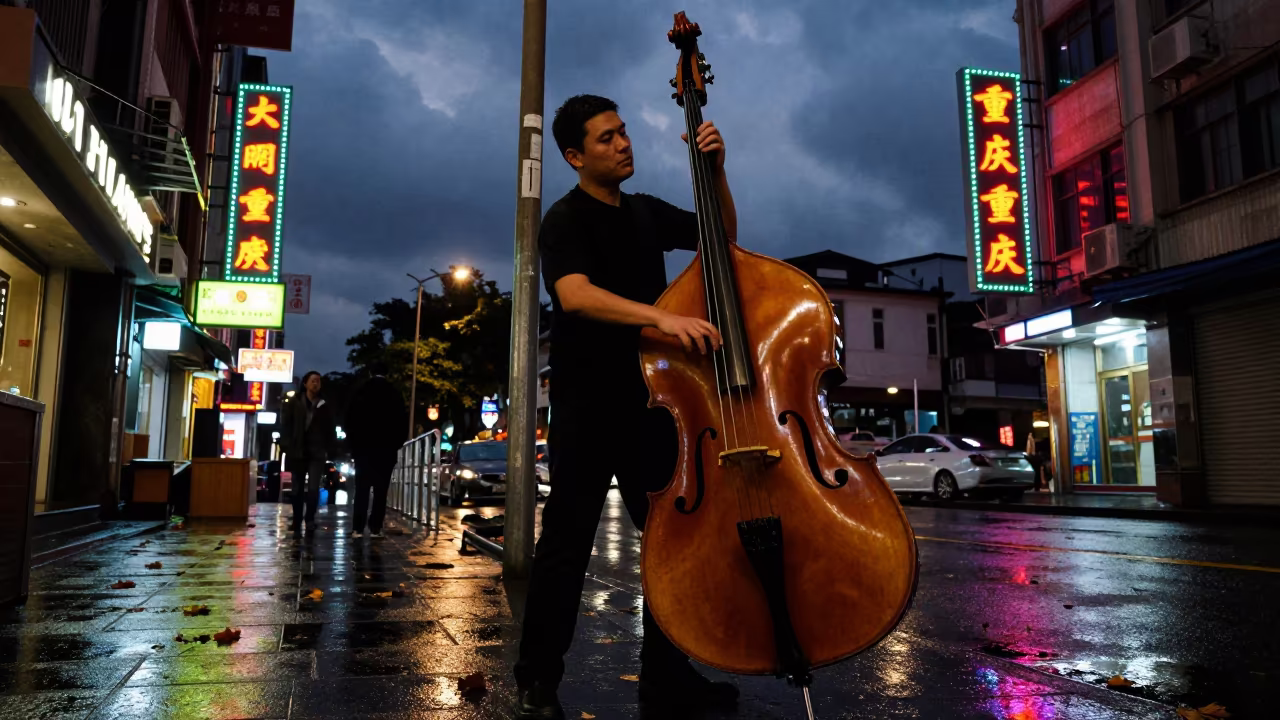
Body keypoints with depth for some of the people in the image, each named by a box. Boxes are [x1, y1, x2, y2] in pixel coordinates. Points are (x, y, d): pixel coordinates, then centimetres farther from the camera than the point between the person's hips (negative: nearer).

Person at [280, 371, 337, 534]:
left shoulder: (325, 406, 7)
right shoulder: (294, 403, 5)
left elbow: (331, 429, 9)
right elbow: (285, 425, 1)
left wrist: (332, 450, -1)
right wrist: (286, 446, -10)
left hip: (317, 453, 0)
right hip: (298, 452, 0)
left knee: (313, 488, -12)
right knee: (298, 489, 7)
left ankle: (310, 520, -2)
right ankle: (297, 522, 16)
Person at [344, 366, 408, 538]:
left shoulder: (360, 393, 2)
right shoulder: (395, 394, 1)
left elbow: (350, 421, 2)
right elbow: (402, 421, 0)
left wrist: (353, 445, 9)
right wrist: (395, 445, 10)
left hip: (363, 448, 1)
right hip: (386, 449, -1)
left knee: (362, 490, 4)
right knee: (380, 491, 2)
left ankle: (357, 528, -2)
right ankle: (375, 528, -3)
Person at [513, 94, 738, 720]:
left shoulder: (646, 212, 13)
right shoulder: (566, 220, -8)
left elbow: (722, 237, 20)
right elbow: (575, 294, -27)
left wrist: (717, 170, 4)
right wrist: (660, 315, -40)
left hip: (648, 398, 7)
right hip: (587, 404, -6)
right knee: (568, 545, -3)